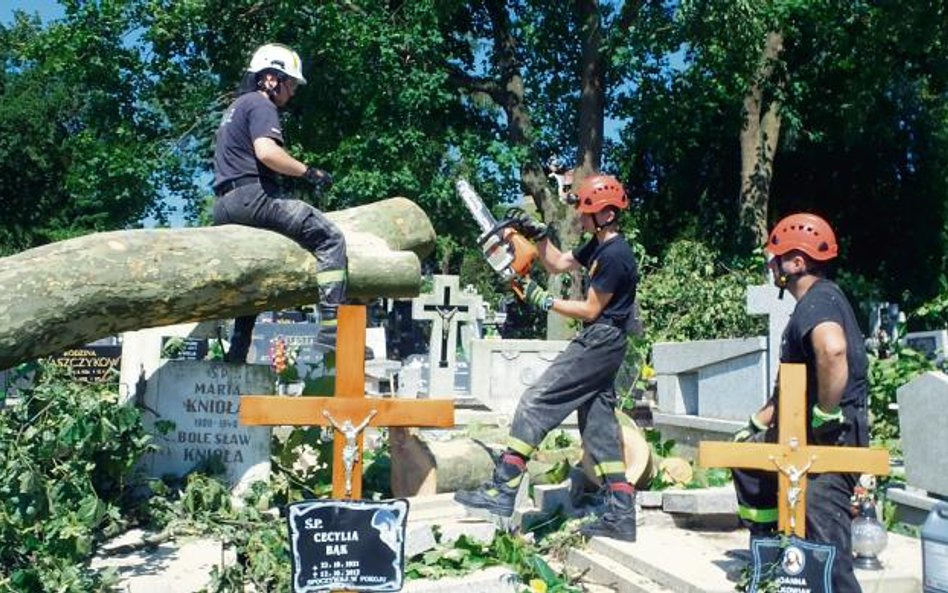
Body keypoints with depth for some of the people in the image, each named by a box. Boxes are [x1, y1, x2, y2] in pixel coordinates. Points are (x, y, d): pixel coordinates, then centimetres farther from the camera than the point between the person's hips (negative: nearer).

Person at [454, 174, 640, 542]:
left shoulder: (615, 256, -16)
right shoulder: (599, 246, 14)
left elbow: (590, 310, -15)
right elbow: (558, 265, 24)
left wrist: (543, 301, -10)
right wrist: (539, 235, 9)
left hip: (598, 341, -11)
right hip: (601, 345, 11)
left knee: (536, 403, -11)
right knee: (600, 428, 10)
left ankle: (502, 491, -12)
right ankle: (620, 516, 12)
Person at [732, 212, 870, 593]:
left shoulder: (817, 300, -16)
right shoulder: (817, 300, 17)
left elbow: (833, 350, -40)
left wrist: (826, 413, -29)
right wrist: (760, 421, 23)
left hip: (834, 437, -11)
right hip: (812, 434, 11)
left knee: (826, 542, -8)